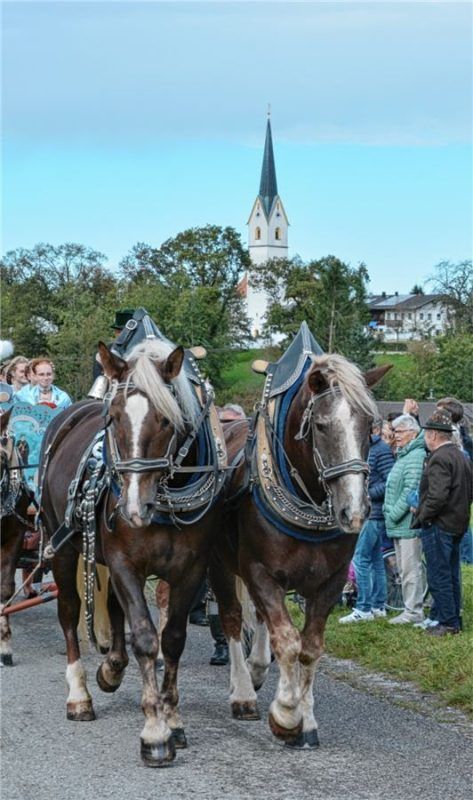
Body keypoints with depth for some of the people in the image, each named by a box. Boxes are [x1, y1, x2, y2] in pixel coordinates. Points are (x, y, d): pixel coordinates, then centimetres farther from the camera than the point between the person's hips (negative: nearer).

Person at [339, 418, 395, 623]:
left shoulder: (382, 450, -15)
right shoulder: (366, 449, 16)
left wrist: (368, 493, -21)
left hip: (374, 513, -10)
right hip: (367, 512, 10)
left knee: (361, 559, -10)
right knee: (375, 559, 13)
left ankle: (364, 608, -8)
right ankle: (378, 605, 18)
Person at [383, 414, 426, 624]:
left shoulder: (416, 456, -14)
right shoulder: (403, 455, 18)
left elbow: (411, 489, -21)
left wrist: (394, 513, -18)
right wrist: (388, 510, 16)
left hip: (409, 524, -11)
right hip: (398, 525, 11)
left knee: (410, 569, -7)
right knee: (404, 569, 15)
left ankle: (414, 612, -2)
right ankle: (411, 609, 21)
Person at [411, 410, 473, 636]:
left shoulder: (439, 459, -18)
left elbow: (437, 496, -26)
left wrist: (421, 517, -15)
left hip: (438, 526, -10)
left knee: (439, 577, -4)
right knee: (451, 575, 16)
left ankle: (448, 622, -2)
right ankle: (454, 620, 22)